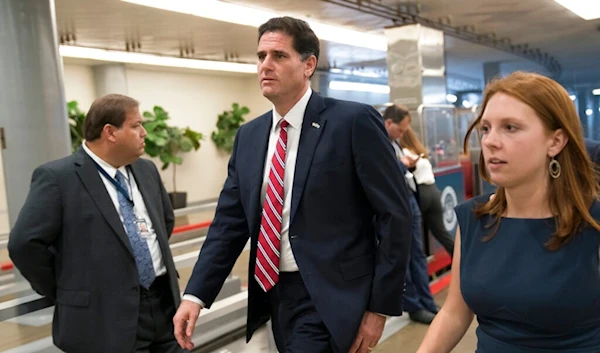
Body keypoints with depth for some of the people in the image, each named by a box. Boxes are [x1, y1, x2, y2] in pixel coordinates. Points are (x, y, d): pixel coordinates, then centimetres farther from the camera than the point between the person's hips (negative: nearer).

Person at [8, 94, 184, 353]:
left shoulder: (146, 170, 9)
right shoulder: (58, 177, -12)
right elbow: (24, 243, -15)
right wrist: (64, 291, -6)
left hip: (165, 304, 6)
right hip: (107, 319, -6)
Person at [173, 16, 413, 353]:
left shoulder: (354, 121, -11)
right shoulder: (249, 136, 7)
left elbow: (394, 214, -11)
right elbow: (230, 222, 7)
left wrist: (380, 306, -11)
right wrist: (195, 295, -2)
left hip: (327, 300, -6)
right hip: (272, 295, 6)